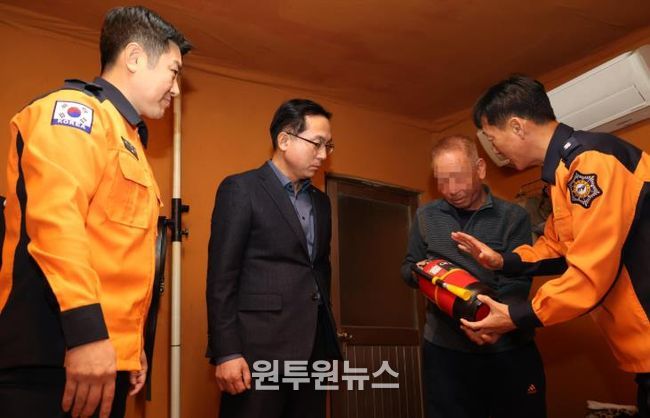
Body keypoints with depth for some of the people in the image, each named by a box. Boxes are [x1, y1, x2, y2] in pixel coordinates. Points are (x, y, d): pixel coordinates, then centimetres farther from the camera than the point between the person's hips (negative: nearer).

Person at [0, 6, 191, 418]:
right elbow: (54, 214, -22)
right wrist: (86, 332, -28)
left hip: (107, 358, 9)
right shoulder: (74, 109, -6)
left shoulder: (129, 140, 23)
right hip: (57, 357, -9)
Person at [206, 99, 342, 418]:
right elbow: (221, 277, -9)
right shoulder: (241, 189, -4)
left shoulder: (320, 201, 16)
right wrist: (226, 352, -15)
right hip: (260, 349, -6)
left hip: (314, 349, 7)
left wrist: (327, 339, 15)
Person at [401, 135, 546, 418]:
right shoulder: (426, 217, 6)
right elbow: (408, 269, 15)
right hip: (444, 350, 2)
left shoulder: (513, 217, -2)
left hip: (510, 349, -1)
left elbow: (517, 284, -9)